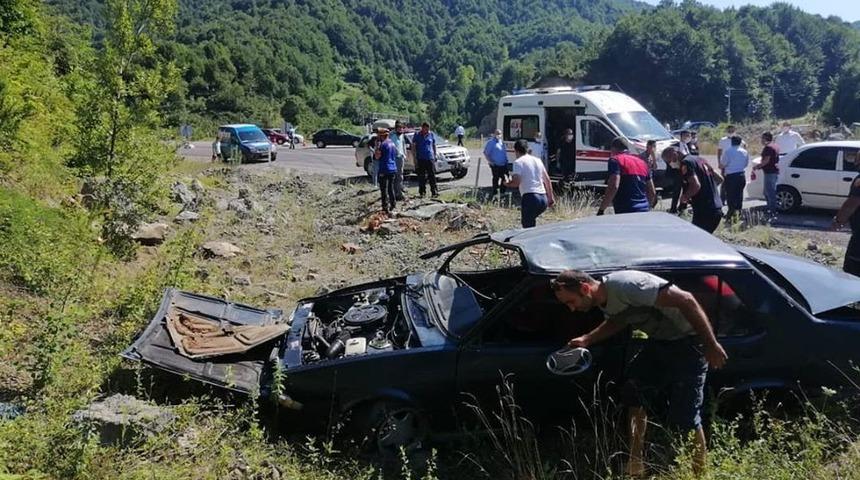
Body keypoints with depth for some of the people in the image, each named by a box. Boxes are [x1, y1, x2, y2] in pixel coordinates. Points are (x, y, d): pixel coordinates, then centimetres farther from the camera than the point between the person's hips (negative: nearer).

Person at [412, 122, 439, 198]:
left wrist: (435, 156, 12)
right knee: (421, 177, 4)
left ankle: (434, 192, -6)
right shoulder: (417, 135, 2)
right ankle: (422, 192, 11)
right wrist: (415, 157, -3)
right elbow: (413, 146, 3)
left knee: (432, 176, -5)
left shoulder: (432, 135, 7)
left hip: (430, 158, 1)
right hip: (420, 159, 0)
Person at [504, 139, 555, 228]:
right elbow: (547, 180, 20)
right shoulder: (537, 160, 19)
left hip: (530, 198, -7)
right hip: (543, 198, 7)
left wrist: (507, 184, 8)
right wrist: (551, 197, 25)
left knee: (527, 226, -4)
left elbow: (516, 182, -12)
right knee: (531, 221, 26)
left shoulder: (518, 162, -2)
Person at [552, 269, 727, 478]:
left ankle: (699, 473, 10)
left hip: (687, 342, -9)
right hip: (659, 341, 9)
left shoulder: (626, 286, -30)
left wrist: (711, 345, -27)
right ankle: (635, 468, 21)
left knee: (685, 417, -8)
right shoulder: (604, 301, -1)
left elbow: (685, 299, -29)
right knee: (634, 395, 9)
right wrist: (587, 339, 7)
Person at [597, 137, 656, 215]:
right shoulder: (642, 162, 20)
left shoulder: (615, 160, -3)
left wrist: (601, 209, -14)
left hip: (625, 212, -7)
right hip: (644, 210, 7)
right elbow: (652, 192, 20)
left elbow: (613, 187, -18)